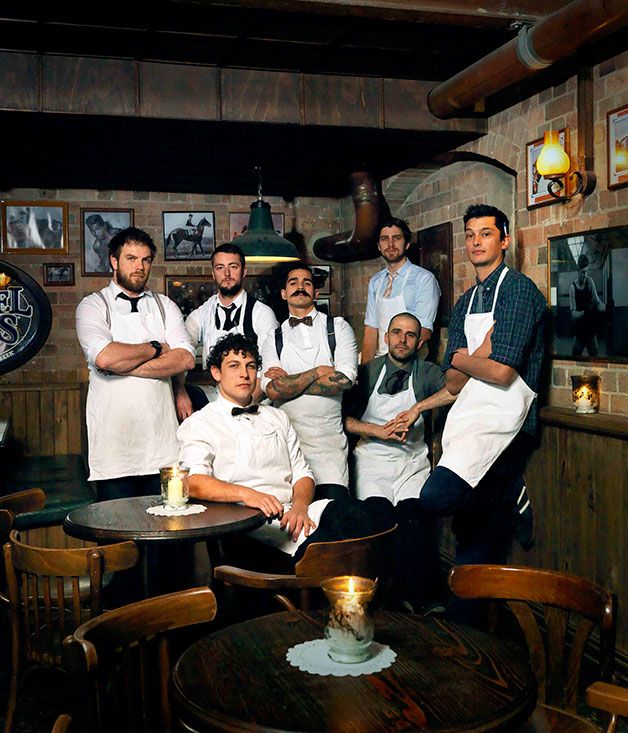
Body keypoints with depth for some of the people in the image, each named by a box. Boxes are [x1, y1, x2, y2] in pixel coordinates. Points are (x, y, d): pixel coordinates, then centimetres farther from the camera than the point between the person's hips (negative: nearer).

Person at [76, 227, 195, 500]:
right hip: (114, 444, -3)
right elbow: (103, 356, -18)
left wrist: (124, 365, -11)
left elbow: (185, 358, -4)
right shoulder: (93, 306, 2)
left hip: (162, 442, 3)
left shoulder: (165, 306, 13)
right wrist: (155, 348, -5)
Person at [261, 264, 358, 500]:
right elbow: (273, 390, -5)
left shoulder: (338, 327, 7)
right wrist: (318, 371, -7)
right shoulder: (273, 339, 10)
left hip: (328, 441, -1)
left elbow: (344, 379, -8)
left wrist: (289, 383, -4)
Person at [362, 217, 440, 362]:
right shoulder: (375, 282, 12)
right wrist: (366, 366, -6)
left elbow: (424, 331, -10)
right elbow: (371, 328, 8)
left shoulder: (424, 278, -4)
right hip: (379, 360, 4)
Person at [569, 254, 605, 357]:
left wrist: (606, 307, -24)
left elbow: (597, 302, -3)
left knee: (594, 356, 6)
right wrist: (584, 312, -34)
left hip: (591, 330, 2)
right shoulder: (573, 287, -9)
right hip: (579, 332, -2)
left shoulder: (590, 282, -1)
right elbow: (573, 314, -14)